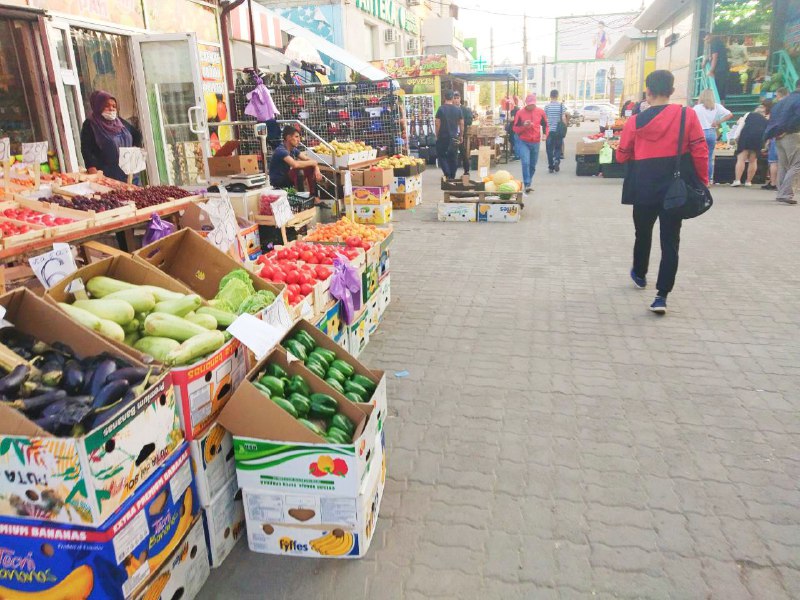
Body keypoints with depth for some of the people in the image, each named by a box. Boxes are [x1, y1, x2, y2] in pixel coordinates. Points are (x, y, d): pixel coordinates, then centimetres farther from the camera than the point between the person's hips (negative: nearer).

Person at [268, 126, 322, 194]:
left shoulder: (293, 149, 2)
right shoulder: (281, 150, -24)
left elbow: (308, 160, 4)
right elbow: (295, 164, -37)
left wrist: (316, 168, -17)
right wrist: (313, 162, -24)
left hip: (287, 178, 8)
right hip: (278, 184, -8)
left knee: (310, 168, -2)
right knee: (296, 170, -31)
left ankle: (313, 195, -2)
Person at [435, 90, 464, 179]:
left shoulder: (441, 109, -6)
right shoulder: (458, 109, 1)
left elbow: (438, 124, -8)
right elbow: (462, 124, 3)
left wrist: (437, 136, 3)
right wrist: (461, 136, 12)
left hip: (443, 136, -2)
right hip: (454, 137, 2)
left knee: (441, 155, 8)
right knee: (453, 157, 9)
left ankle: (447, 174, -9)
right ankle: (452, 177, 12)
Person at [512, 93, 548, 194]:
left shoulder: (540, 112, 3)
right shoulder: (520, 113, -3)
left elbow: (545, 125, 14)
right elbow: (515, 129, -1)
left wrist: (545, 133, -6)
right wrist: (524, 126, -19)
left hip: (535, 142, 3)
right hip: (523, 142, -3)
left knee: (533, 165, 9)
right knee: (526, 163, -17)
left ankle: (528, 183, 25)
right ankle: (527, 185, -14)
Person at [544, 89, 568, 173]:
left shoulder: (547, 106, -2)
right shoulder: (561, 106, -2)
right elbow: (563, 118, -6)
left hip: (549, 131, 0)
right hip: (559, 131, 0)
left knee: (549, 148, 7)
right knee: (558, 148, 13)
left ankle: (551, 167, 6)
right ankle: (557, 161, -10)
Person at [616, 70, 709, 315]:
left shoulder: (636, 121, -4)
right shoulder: (687, 115, -5)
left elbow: (622, 156, 5)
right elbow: (700, 152, -5)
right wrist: (702, 182, 5)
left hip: (644, 188, 1)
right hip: (676, 188, 0)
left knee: (643, 233, 22)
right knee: (670, 240, 3)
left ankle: (640, 275, 42)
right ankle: (662, 295, -4)